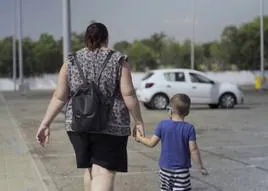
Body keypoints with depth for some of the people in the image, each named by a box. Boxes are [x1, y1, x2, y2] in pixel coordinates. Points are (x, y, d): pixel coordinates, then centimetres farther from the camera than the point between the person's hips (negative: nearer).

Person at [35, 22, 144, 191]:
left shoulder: (71, 61, 4)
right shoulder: (118, 60, -3)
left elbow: (59, 97, 0)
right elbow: (129, 94, -10)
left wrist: (45, 123, 5)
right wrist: (139, 121, -1)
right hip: (111, 125, -4)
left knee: (91, 168, 21)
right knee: (104, 173, -3)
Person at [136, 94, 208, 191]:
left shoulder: (163, 125, -7)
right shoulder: (189, 128, -12)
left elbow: (152, 143, -4)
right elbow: (193, 150, -13)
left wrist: (140, 138, 14)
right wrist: (201, 167, -3)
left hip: (165, 168, 2)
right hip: (181, 170, -2)